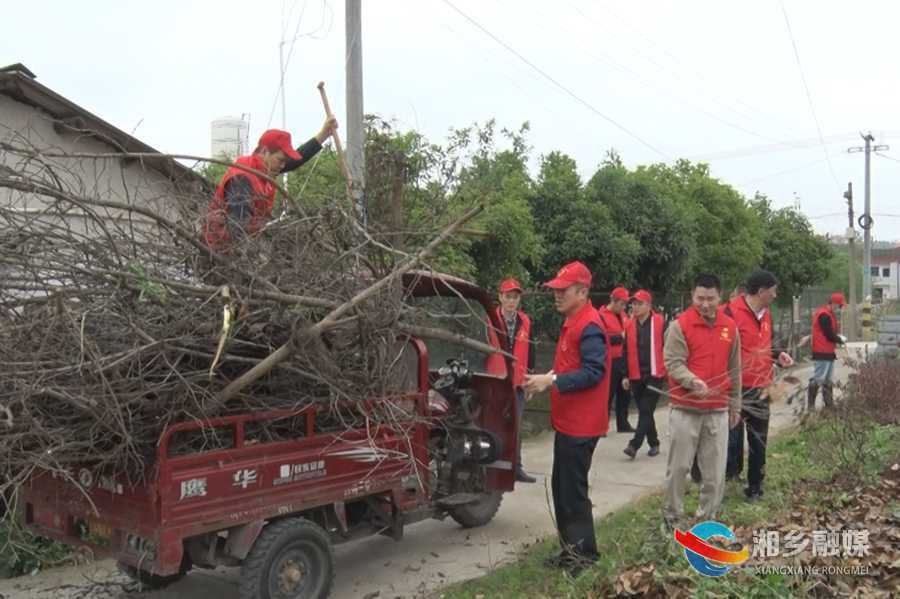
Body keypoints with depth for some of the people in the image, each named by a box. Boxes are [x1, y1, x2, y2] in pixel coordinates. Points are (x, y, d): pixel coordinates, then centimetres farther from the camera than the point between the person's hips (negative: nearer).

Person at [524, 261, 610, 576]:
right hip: (567, 421, 10)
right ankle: (570, 548, 27)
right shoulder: (572, 322, 14)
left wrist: (552, 381, -25)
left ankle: (585, 553, 11)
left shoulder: (589, 326, -17)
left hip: (580, 424, -10)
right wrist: (548, 378, 8)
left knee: (573, 490, -2)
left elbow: (593, 372, -25)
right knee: (561, 486, 16)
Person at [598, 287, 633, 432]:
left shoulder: (622, 314, 15)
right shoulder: (601, 316, -10)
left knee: (624, 393, 14)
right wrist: (620, 336, -19)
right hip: (610, 362, -8)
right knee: (608, 394, -4)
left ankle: (623, 424, 24)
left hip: (623, 360, 8)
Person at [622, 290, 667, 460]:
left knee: (646, 410, -9)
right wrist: (626, 375, 9)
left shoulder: (660, 323, -5)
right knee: (644, 411, 11)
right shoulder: (629, 325, 7)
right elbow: (626, 352, 11)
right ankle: (654, 444, 25)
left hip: (654, 375, -5)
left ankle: (634, 444, -10)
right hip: (636, 376, 5)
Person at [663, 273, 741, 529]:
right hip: (685, 409, -4)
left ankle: (707, 517, 23)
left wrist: (735, 404, 16)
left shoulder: (730, 327, 7)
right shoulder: (680, 325, -7)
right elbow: (673, 363, -12)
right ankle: (673, 515, 20)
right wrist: (692, 381, -30)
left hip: (718, 410, 4)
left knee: (716, 470, 8)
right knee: (679, 466, 4)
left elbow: (735, 369, 14)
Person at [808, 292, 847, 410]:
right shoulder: (824, 315, -18)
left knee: (828, 380, 14)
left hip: (828, 352, 11)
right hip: (822, 353, -11)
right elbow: (829, 335, -20)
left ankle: (829, 403, 21)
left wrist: (837, 338, 2)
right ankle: (810, 404, -5)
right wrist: (841, 340, -3)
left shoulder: (829, 314, 16)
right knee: (818, 379, -8)